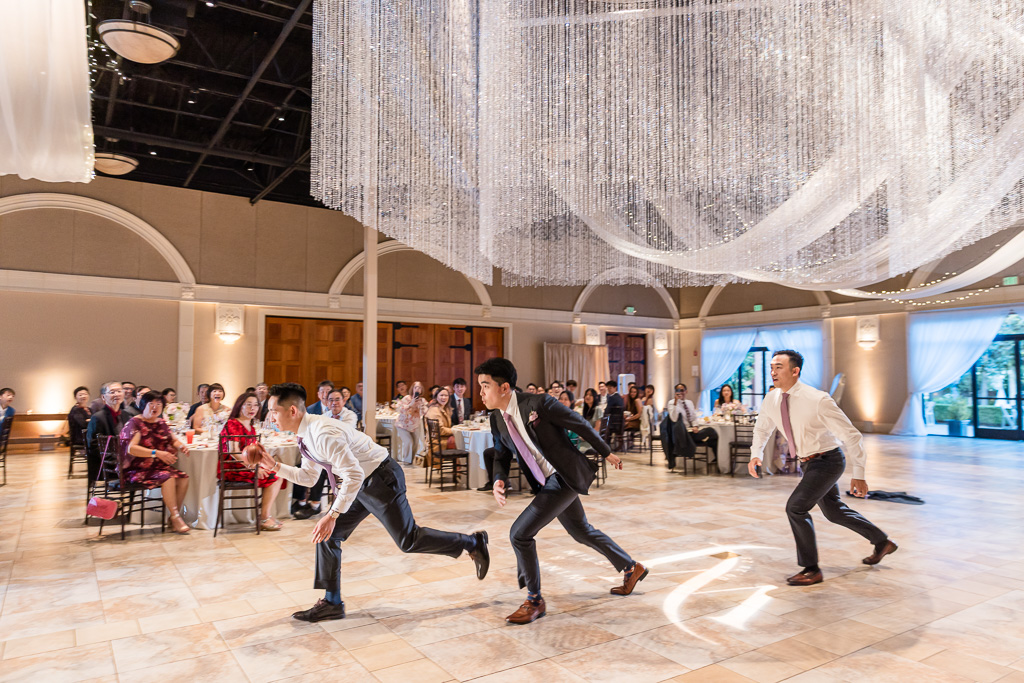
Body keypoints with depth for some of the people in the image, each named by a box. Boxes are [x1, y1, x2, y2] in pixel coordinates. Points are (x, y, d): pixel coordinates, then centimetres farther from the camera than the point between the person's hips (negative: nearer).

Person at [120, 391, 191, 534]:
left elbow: (173, 440, 20)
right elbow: (131, 448, -20)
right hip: (138, 470, -7)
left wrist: (181, 446, -6)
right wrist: (157, 453, -31)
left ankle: (174, 517, -8)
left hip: (158, 466, 7)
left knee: (183, 478, -16)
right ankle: (175, 517, -20)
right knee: (167, 477, -30)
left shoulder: (161, 423, 14)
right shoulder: (135, 423, -8)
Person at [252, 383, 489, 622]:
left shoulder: (323, 434, -27)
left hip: (381, 479, -10)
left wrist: (332, 515, -30)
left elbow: (354, 476, -31)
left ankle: (473, 543, 13)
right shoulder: (305, 436, 5)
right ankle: (331, 603, 17)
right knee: (327, 535, 5)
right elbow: (307, 477, 17)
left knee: (408, 541, -3)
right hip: (361, 484, 10)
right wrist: (274, 466, 7)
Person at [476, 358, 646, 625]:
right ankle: (632, 568, 46)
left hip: (566, 477, -8)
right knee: (582, 532, 24)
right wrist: (498, 480, -11)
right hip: (549, 482, 8)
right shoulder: (497, 419, -1)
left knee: (520, 533, -14)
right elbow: (501, 455, 10)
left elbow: (580, 424, -12)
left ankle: (535, 600, 5)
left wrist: (606, 453, -2)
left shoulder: (538, 404, -22)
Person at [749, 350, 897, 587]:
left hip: (827, 461, -8)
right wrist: (756, 454, -3)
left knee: (795, 507, -17)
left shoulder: (817, 400, -26)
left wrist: (859, 475, -19)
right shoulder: (771, 401, -6)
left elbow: (850, 434, -20)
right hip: (809, 462, 8)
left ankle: (811, 570, 0)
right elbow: (762, 429, 13)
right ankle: (882, 542, 46)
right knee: (834, 511, 22)